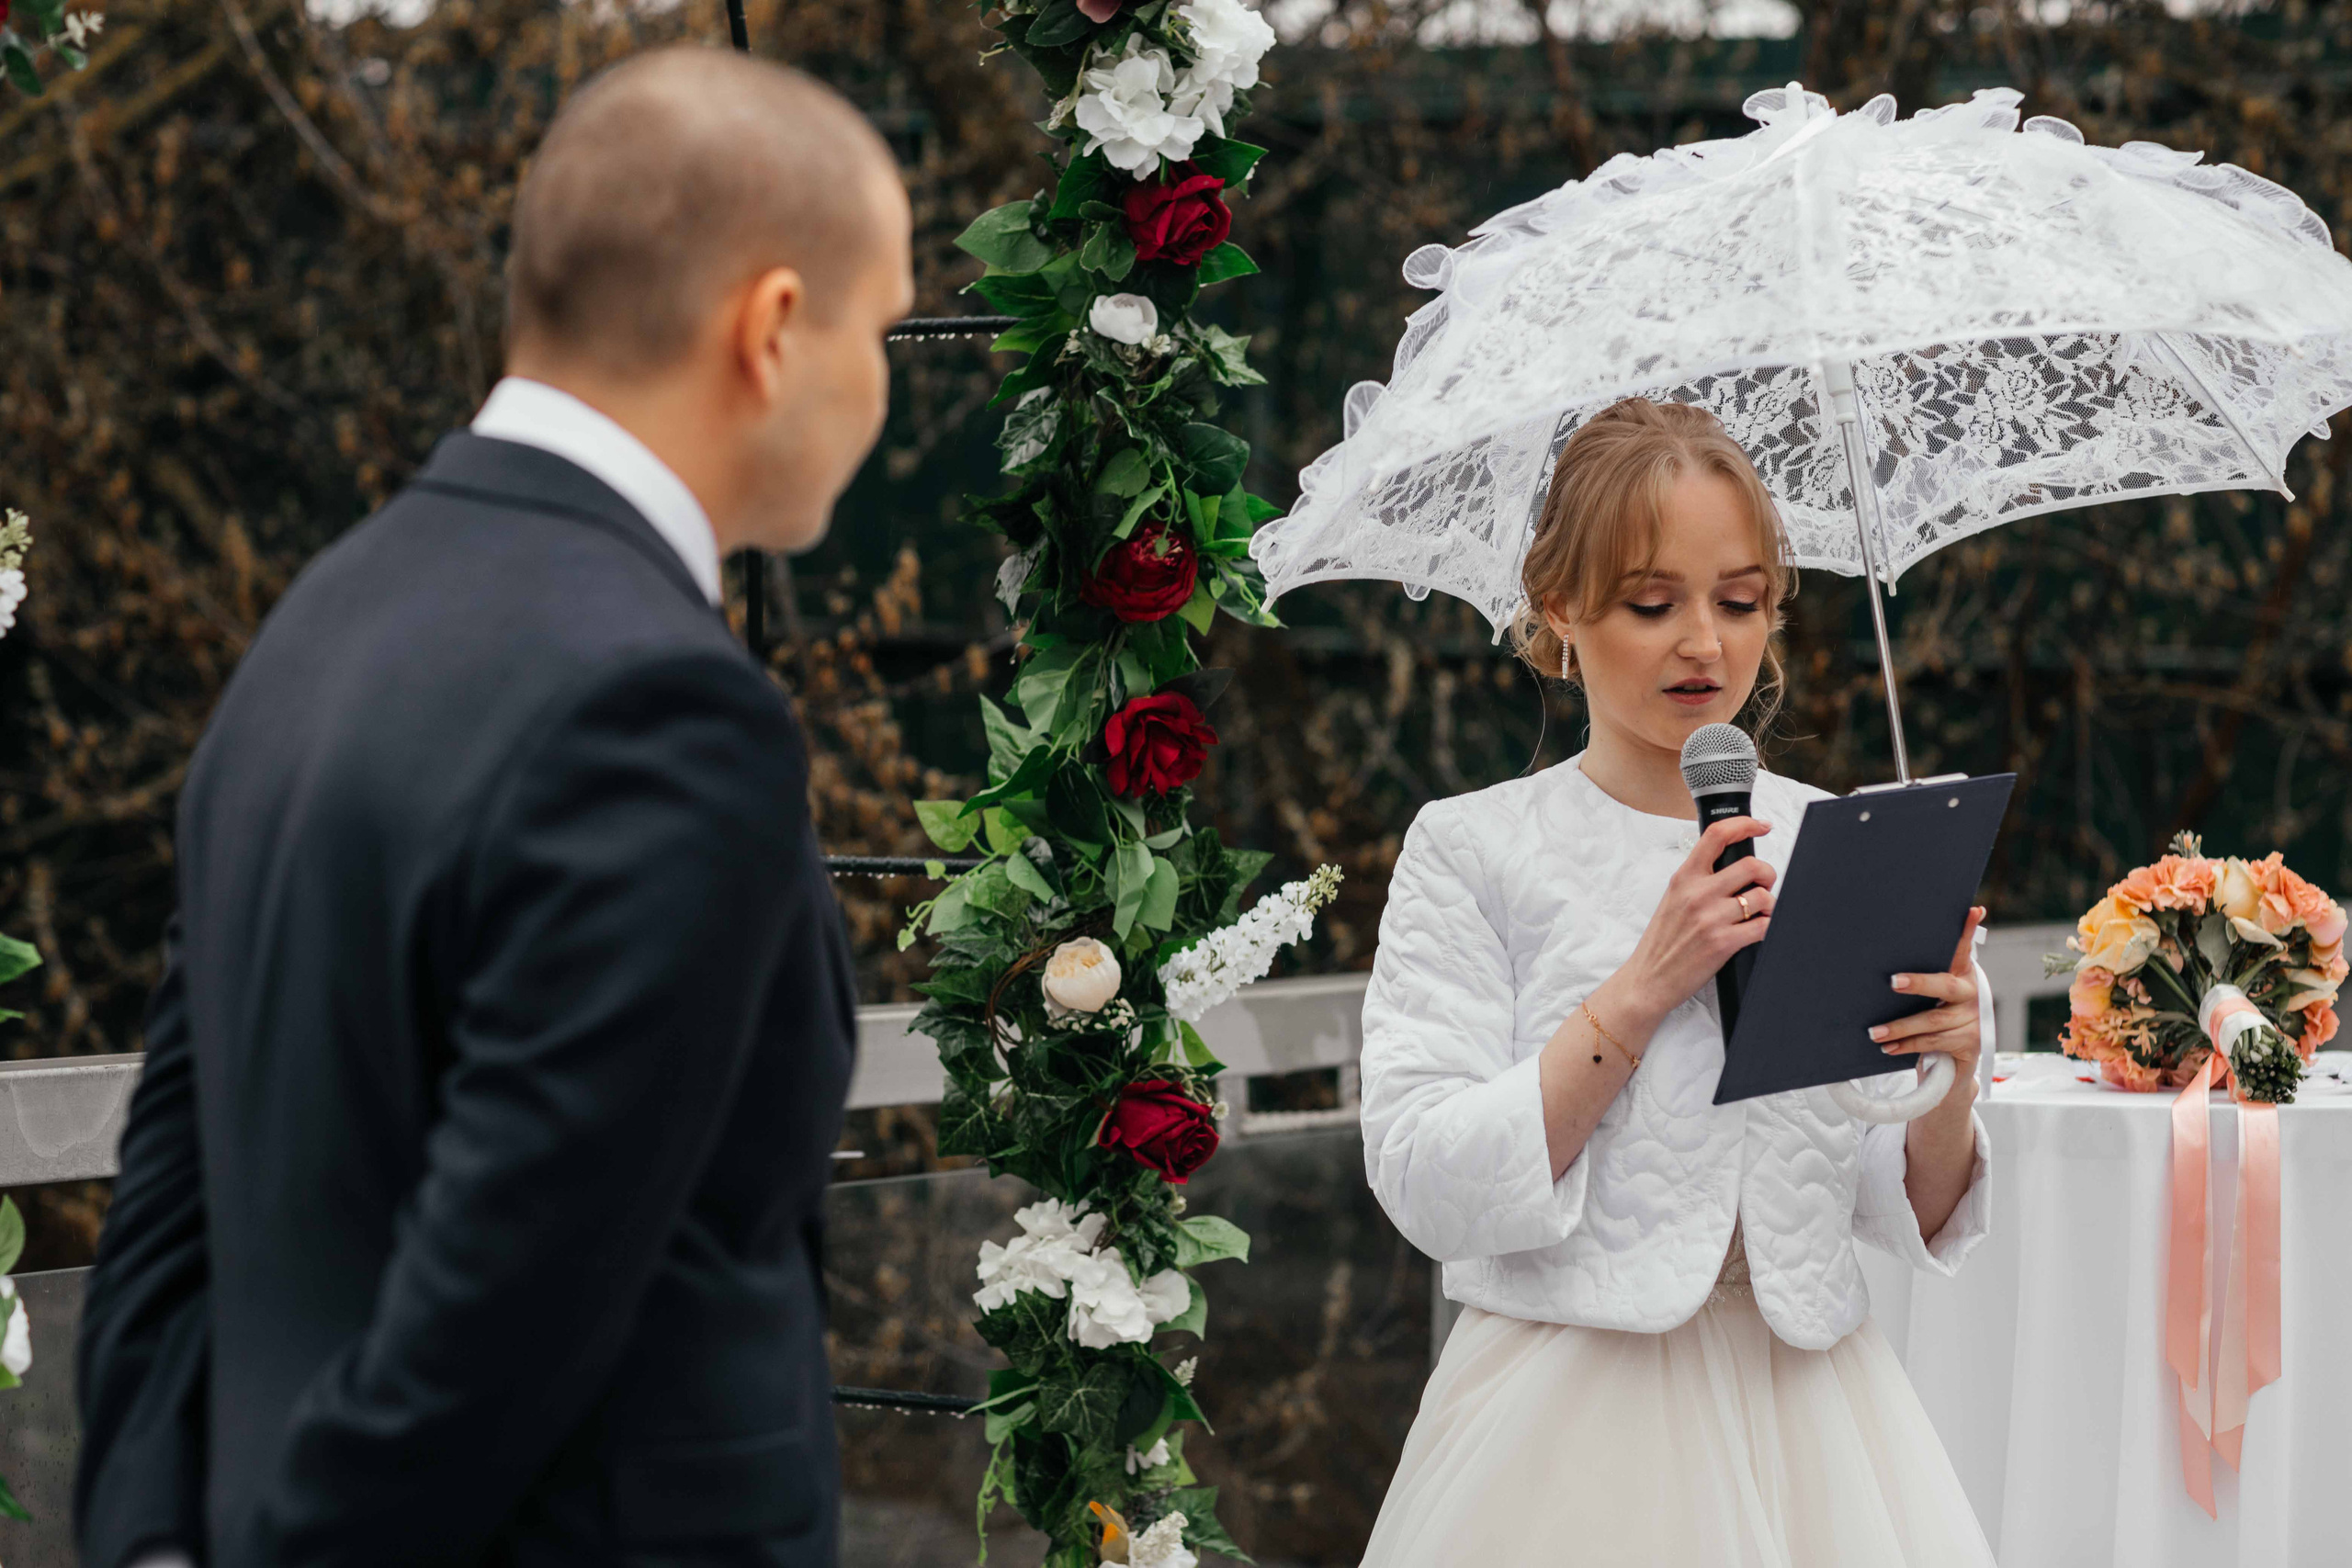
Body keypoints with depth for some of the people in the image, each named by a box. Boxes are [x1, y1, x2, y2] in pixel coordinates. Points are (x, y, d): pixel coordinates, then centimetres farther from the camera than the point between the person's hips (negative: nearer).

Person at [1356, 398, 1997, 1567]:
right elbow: (1426, 1190, -14)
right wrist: (1643, 987, -19)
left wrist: (1947, 1087, -15)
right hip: (1575, 1415, -3)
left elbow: (1912, 1220, 6)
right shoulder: (1474, 849, -3)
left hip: (1804, 1404, 3)